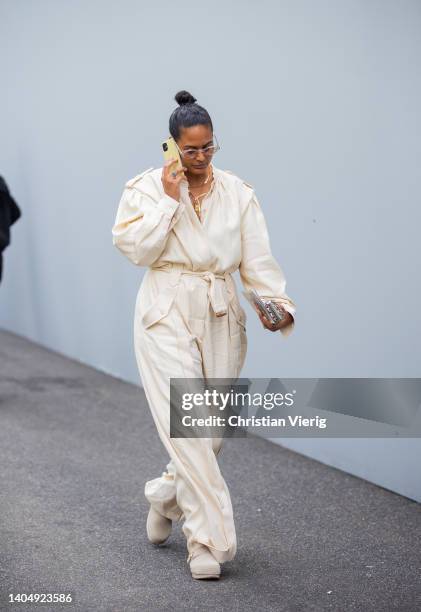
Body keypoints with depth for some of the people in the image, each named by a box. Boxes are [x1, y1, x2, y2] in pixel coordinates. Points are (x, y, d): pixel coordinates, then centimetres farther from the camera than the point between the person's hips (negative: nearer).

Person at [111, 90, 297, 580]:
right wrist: (169, 199, -14)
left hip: (221, 319, 3)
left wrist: (277, 301, -14)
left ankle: (167, 496, 36)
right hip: (168, 317, -3)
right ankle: (208, 539, -7)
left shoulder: (238, 192, 6)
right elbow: (137, 248, -12)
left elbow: (257, 260, 2)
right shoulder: (146, 187, 0)